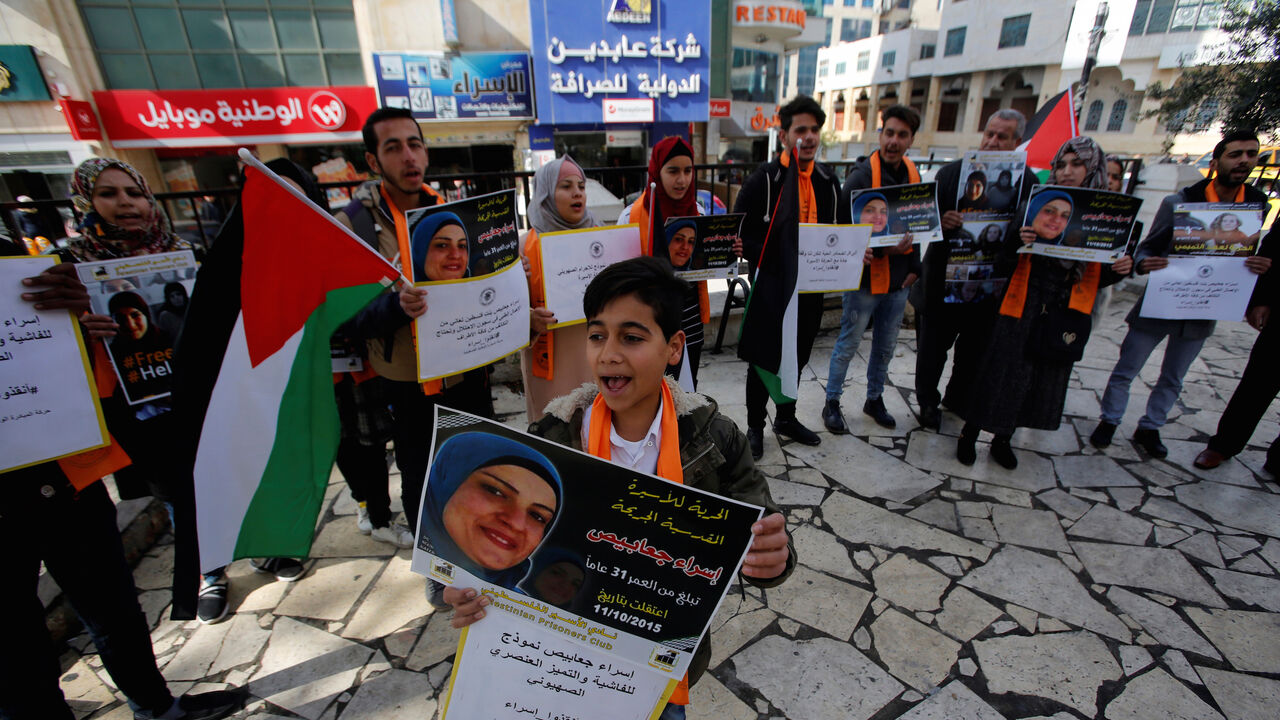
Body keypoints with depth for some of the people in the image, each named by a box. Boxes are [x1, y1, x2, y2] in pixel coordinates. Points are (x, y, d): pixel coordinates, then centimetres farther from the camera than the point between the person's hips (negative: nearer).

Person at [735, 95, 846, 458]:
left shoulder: (829, 180, 7)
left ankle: (786, 418, 38)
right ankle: (754, 426, 25)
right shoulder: (763, 180, -10)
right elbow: (740, 233, -13)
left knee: (798, 356, 18)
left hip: (812, 288, 6)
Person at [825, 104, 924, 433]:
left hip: (898, 281, 6)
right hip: (866, 279, -6)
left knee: (886, 345, 16)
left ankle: (874, 399, 33)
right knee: (849, 344, 3)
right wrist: (882, 249, -25)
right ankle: (832, 403, 19)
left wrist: (914, 266, 7)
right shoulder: (862, 176, -13)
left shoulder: (913, 174, 6)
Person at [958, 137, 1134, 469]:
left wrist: (1120, 270, -10)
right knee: (1000, 374, 2)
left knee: (1044, 378, 12)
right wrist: (1017, 244, -26)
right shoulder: (1032, 206, -4)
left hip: (1066, 316, 3)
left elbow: (1096, 278, 11)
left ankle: (1003, 439, 29)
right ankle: (969, 434, 19)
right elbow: (1002, 267, -7)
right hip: (1021, 310, -3)